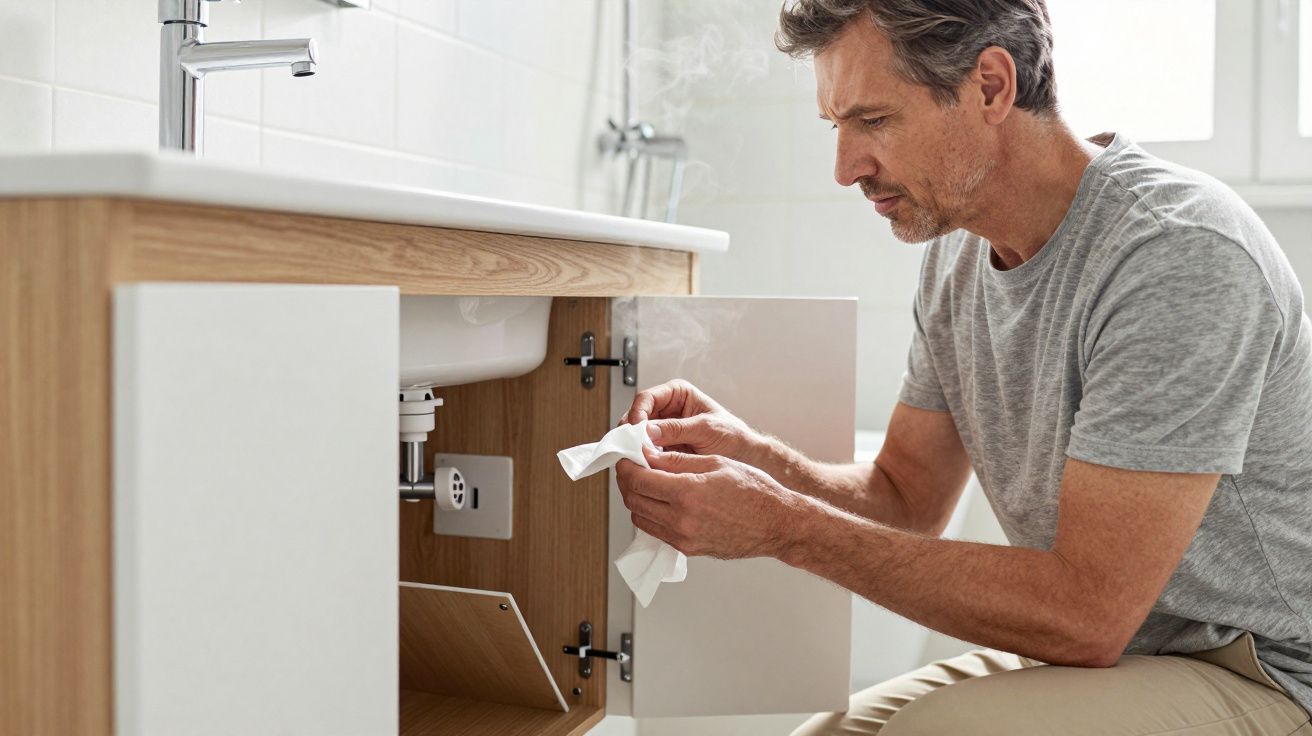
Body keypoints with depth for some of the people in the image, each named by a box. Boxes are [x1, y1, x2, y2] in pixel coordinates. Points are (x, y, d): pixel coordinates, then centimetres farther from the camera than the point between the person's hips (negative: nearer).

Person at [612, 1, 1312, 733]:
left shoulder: (1182, 253, -25)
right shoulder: (958, 246, 1)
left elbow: (1085, 615, -27)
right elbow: (908, 497, 7)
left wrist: (783, 524, -26)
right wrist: (752, 455, -12)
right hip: (1103, 648, 7)